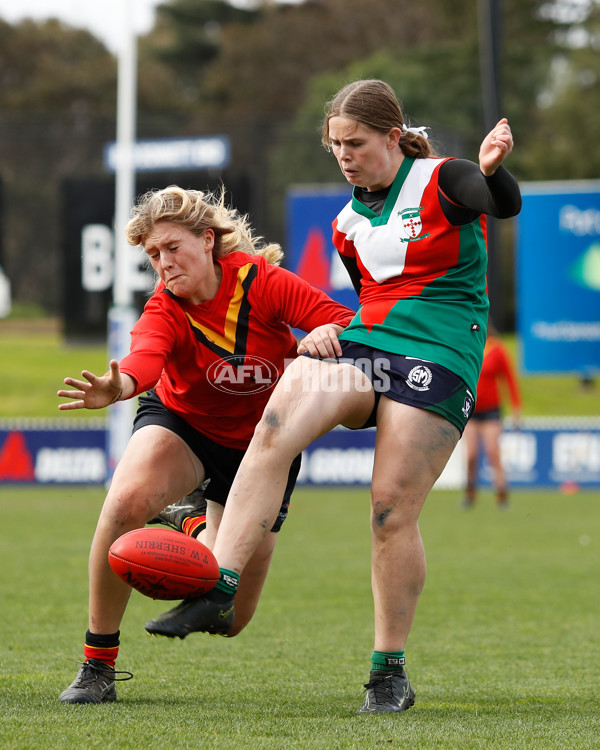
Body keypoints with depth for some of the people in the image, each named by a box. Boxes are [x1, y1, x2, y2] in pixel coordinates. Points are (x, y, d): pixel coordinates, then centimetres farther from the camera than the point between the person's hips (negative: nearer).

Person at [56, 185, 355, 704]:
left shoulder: (260, 281, -20)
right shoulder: (164, 311, -22)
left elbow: (342, 320, -17)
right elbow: (145, 358, -45)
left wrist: (327, 332, -42)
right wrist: (118, 386, -69)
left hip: (261, 443, 1)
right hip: (182, 423, -1)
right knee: (125, 500, -36)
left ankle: (191, 522, 35)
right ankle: (98, 666, -19)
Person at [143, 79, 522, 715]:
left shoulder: (442, 182, -3)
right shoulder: (349, 222, 17)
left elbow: (505, 205, -23)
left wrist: (492, 170, -44)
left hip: (438, 357, -5)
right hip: (362, 348, 5)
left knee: (392, 509, -13)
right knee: (275, 423, -25)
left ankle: (390, 673, 3)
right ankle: (217, 590, -32)